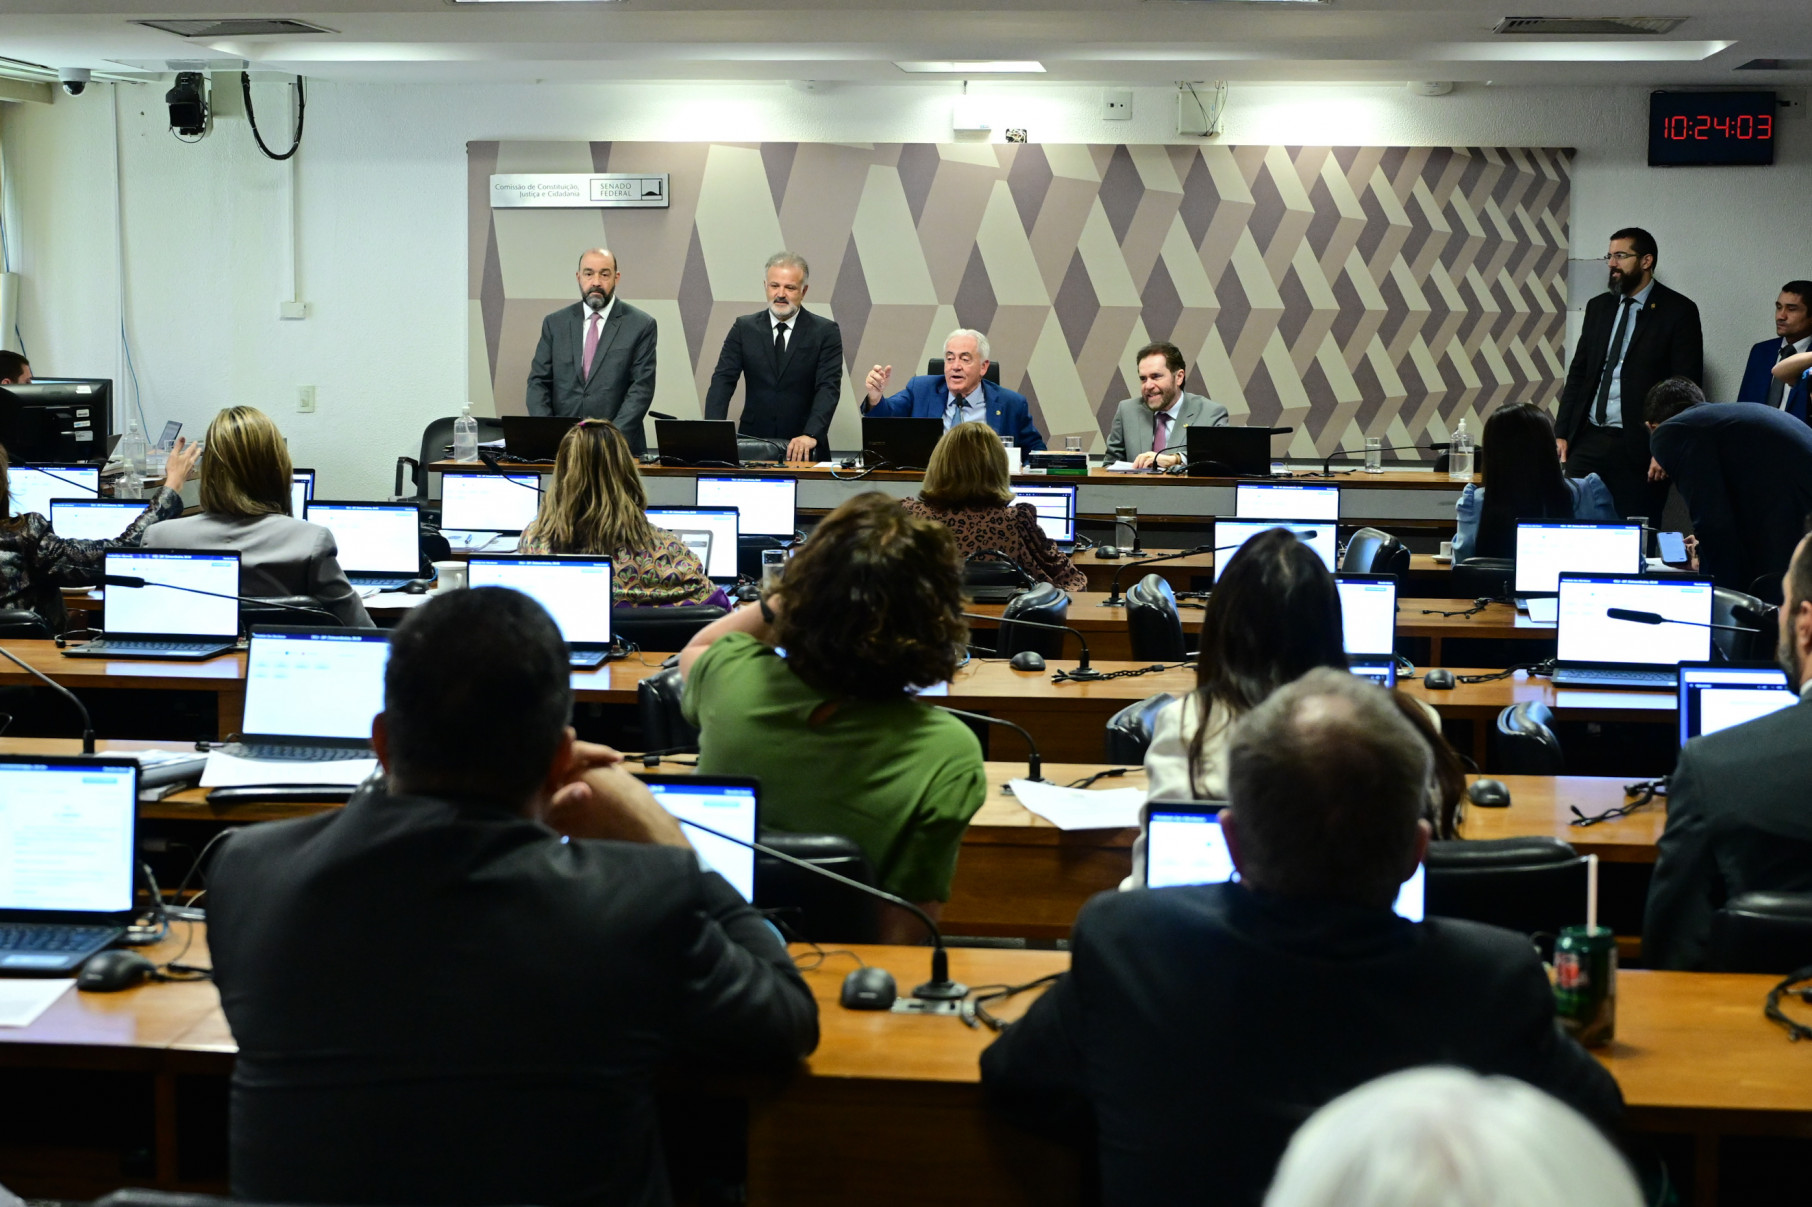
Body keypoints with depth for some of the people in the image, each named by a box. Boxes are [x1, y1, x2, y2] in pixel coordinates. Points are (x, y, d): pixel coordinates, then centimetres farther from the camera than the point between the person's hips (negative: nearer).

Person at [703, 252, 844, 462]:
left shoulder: (826, 332, 4)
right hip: (753, 444, 1)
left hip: (804, 450, -1)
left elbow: (828, 388, -6)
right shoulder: (744, 328, 9)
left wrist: (811, 435, -22)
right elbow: (723, 381, 2)